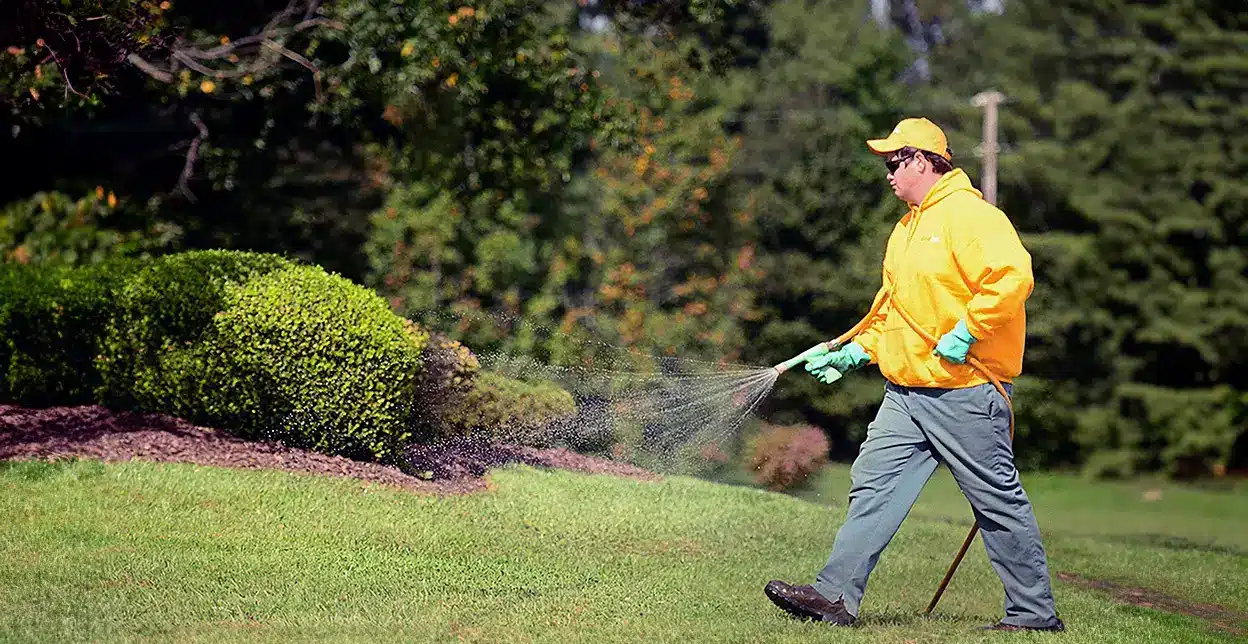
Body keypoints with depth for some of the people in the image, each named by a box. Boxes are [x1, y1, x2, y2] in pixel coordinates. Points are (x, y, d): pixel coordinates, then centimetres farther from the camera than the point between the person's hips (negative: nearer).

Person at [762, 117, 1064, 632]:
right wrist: (855, 353, 18)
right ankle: (836, 595, 2)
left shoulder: (969, 214, -12)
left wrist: (967, 332, -23)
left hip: (965, 391, -9)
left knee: (998, 500, -1)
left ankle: (1035, 613, 8)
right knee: (873, 482, 2)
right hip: (907, 391, 9)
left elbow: (1013, 276, -25)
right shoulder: (907, 228, 19)